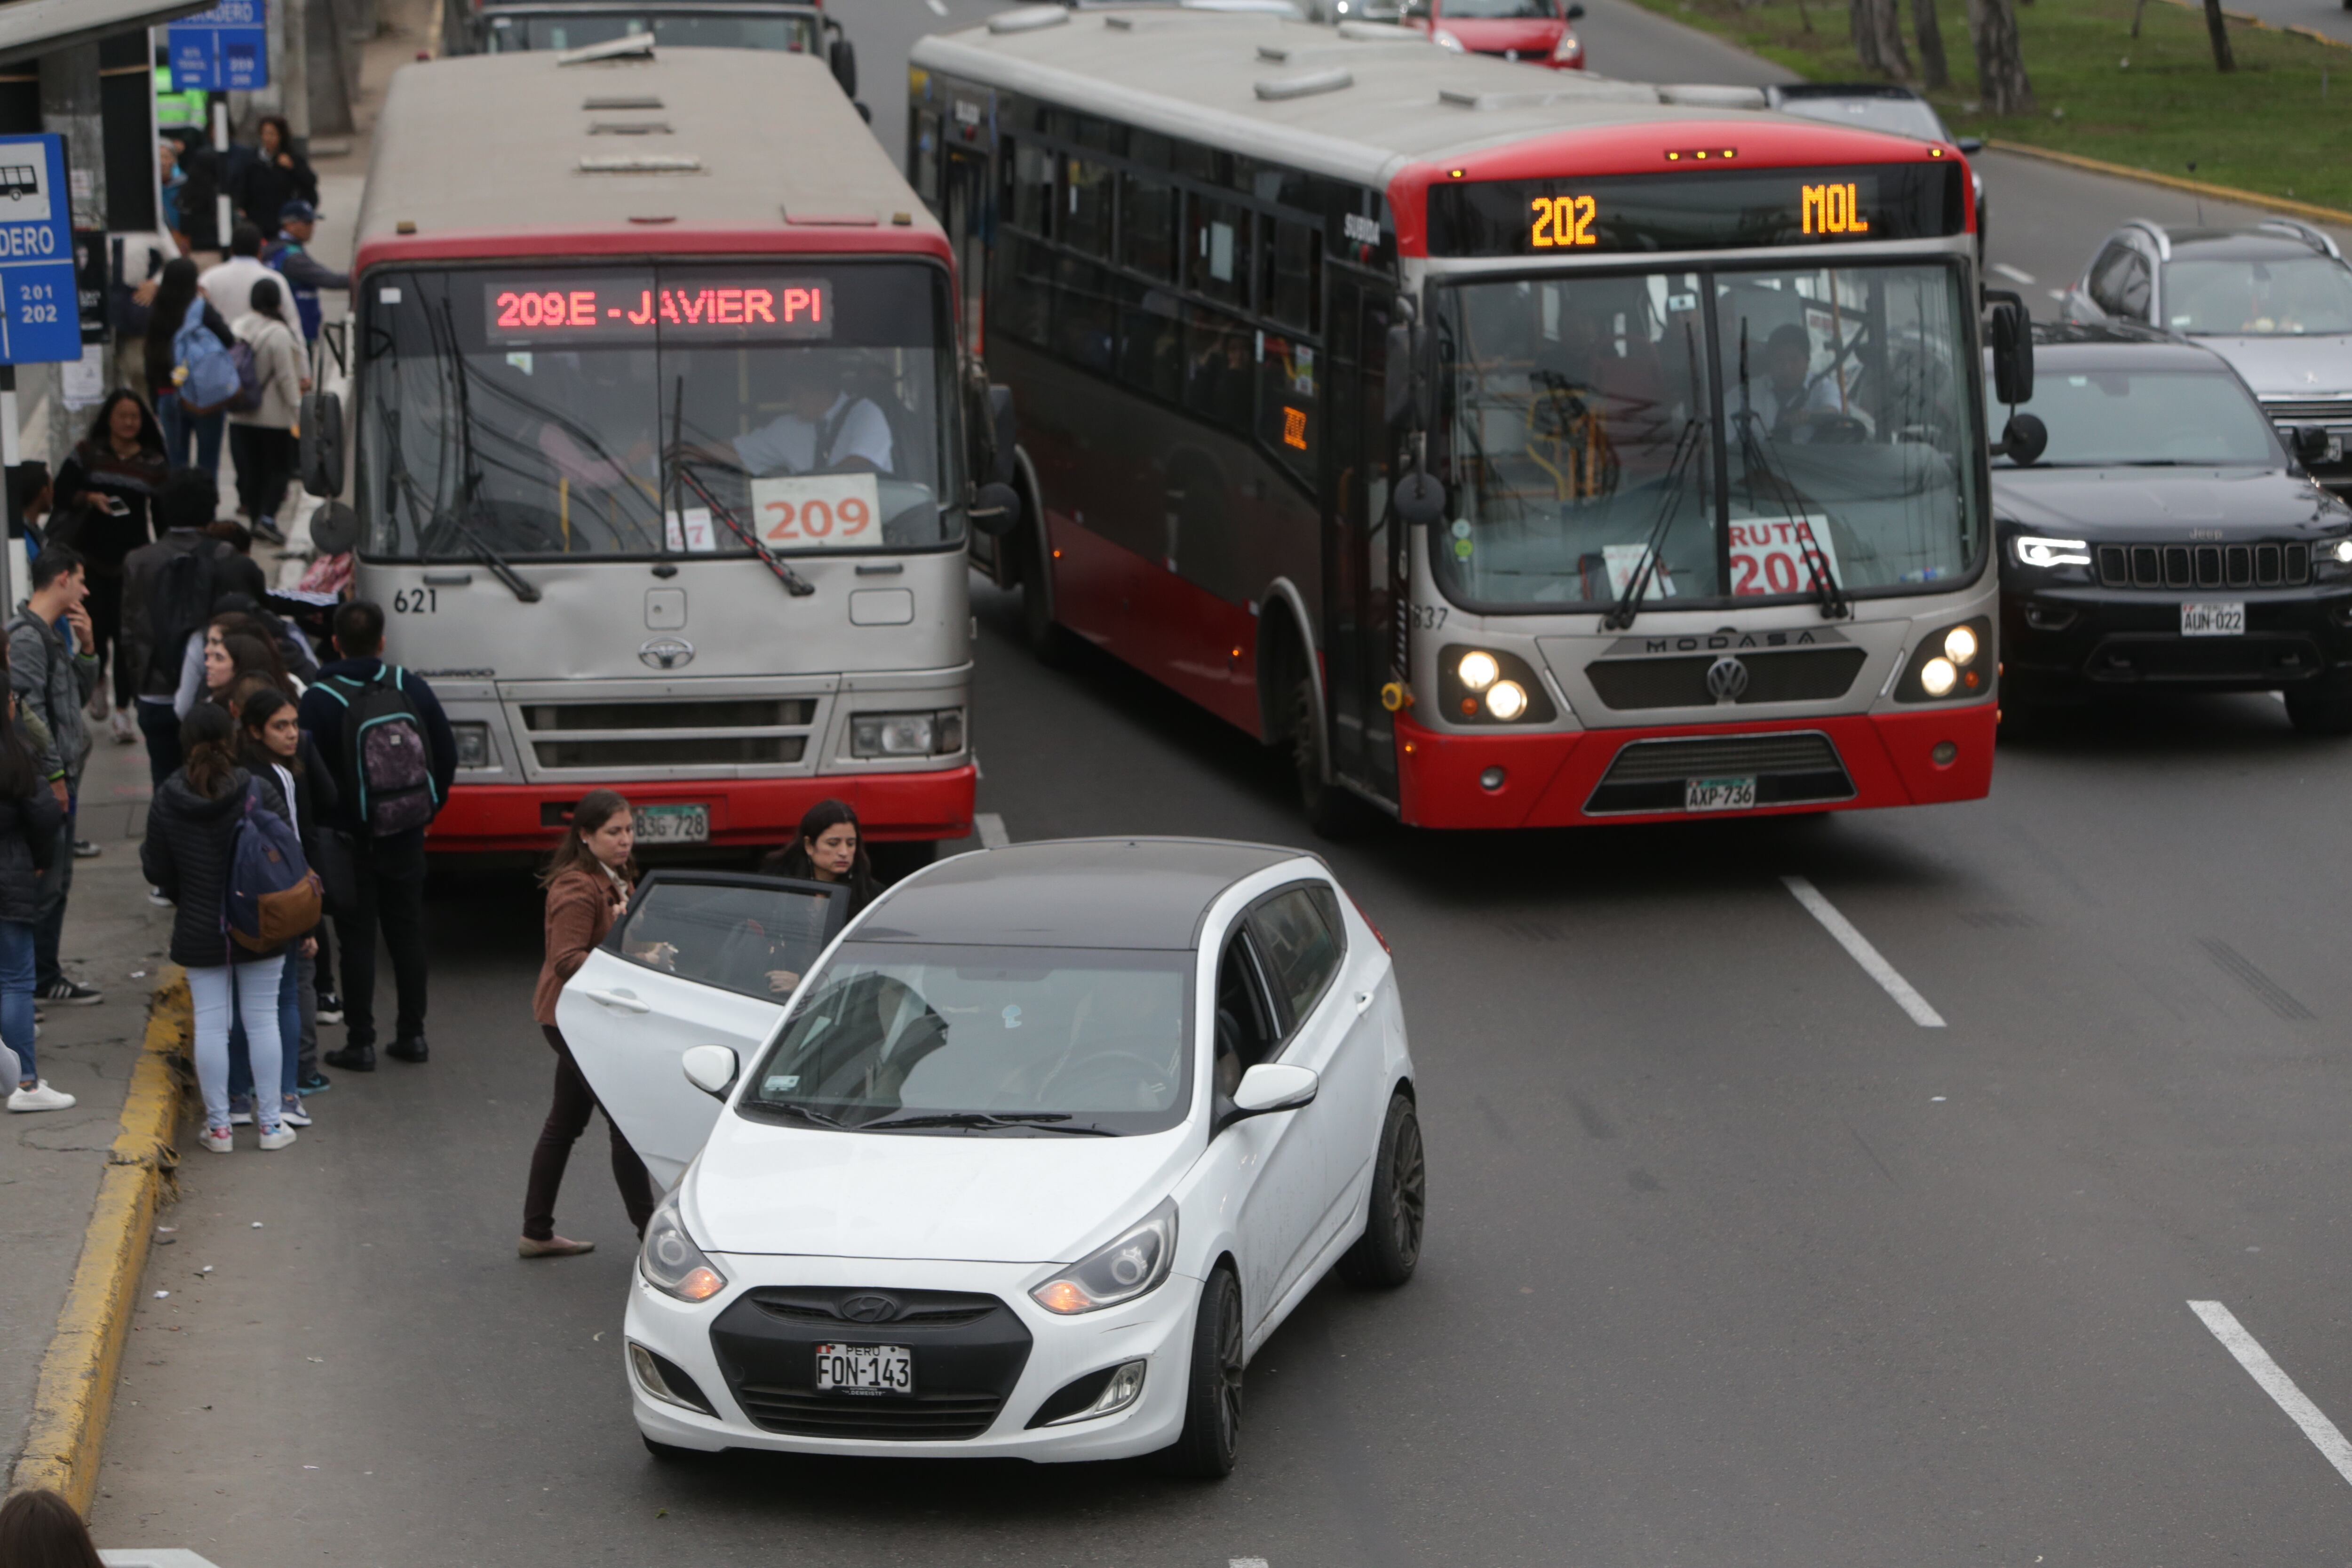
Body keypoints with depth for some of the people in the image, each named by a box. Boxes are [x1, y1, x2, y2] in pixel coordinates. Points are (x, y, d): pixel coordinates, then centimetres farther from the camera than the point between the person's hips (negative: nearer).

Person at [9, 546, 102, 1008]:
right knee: (46, 882, -6)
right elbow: (28, 710, -21)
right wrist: (53, 774, -19)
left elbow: (79, 694, 21)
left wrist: (86, 648, 6)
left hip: (61, 778, 10)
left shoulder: (52, 633, 15)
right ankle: (41, 978, -1)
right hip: (44, 782, -10)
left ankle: (46, 974, 21)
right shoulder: (26, 636, -16)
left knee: (57, 880, 14)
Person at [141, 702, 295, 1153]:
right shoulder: (256, 793, -13)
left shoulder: (166, 802, -7)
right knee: (262, 1020, 7)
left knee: (210, 1024, 6)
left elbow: (157, 870, -1)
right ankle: (271, 1122, 11)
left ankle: (218, 1124, 9)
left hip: (199, 933, 1)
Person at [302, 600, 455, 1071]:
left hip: (349, 838, -4)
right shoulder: (412, 689, -1)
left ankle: (360, 1042, 2)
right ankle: (412, 1033, 18)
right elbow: (447, 755, 6)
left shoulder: (320, 700, -13)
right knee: (407, 933, 13)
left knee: (357, 939, 1)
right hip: (405, 838, 4)